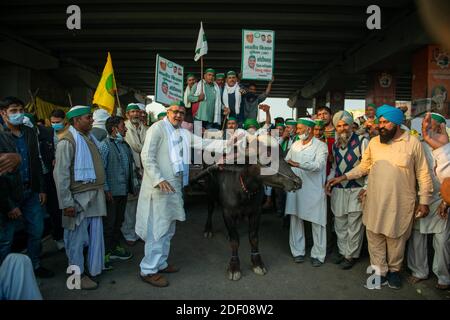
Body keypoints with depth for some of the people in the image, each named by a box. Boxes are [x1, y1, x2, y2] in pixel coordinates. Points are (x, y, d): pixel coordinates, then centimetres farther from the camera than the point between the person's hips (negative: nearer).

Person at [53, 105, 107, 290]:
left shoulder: (90, 137, 12)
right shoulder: (68, 141, -12)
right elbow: (60, 174, -15)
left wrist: (102, 190, 16)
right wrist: (67, 203, -17)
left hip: (95, 195, 7)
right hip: (79, 196, -7)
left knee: (96, 233, 15)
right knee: (77, 237, 5)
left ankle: (95, 267, 31)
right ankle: (78, 274, 20)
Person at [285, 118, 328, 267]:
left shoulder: (320, 146, -6)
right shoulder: (295, 145, 12)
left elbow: (318, 165, -21)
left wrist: (298, 164, -33)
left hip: (314, 190, -5)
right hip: (295, 188, 5)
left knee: (317, 223, 4)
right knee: (295, 220, 11)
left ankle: (318, 255, 18)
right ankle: (298, 251, 24)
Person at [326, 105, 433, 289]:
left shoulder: (413, 143, -4)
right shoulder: (374, 142, 4)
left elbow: (423, 175, 0)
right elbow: (363, 167, 10)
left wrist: (424, 201, -1)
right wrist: (343, 177, -2)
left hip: (400, 203, -2)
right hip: (375, 202, 3)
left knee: (396, 238, 12)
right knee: (375, 237, 8)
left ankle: (394, 270, 36)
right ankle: (380, 272, 25)